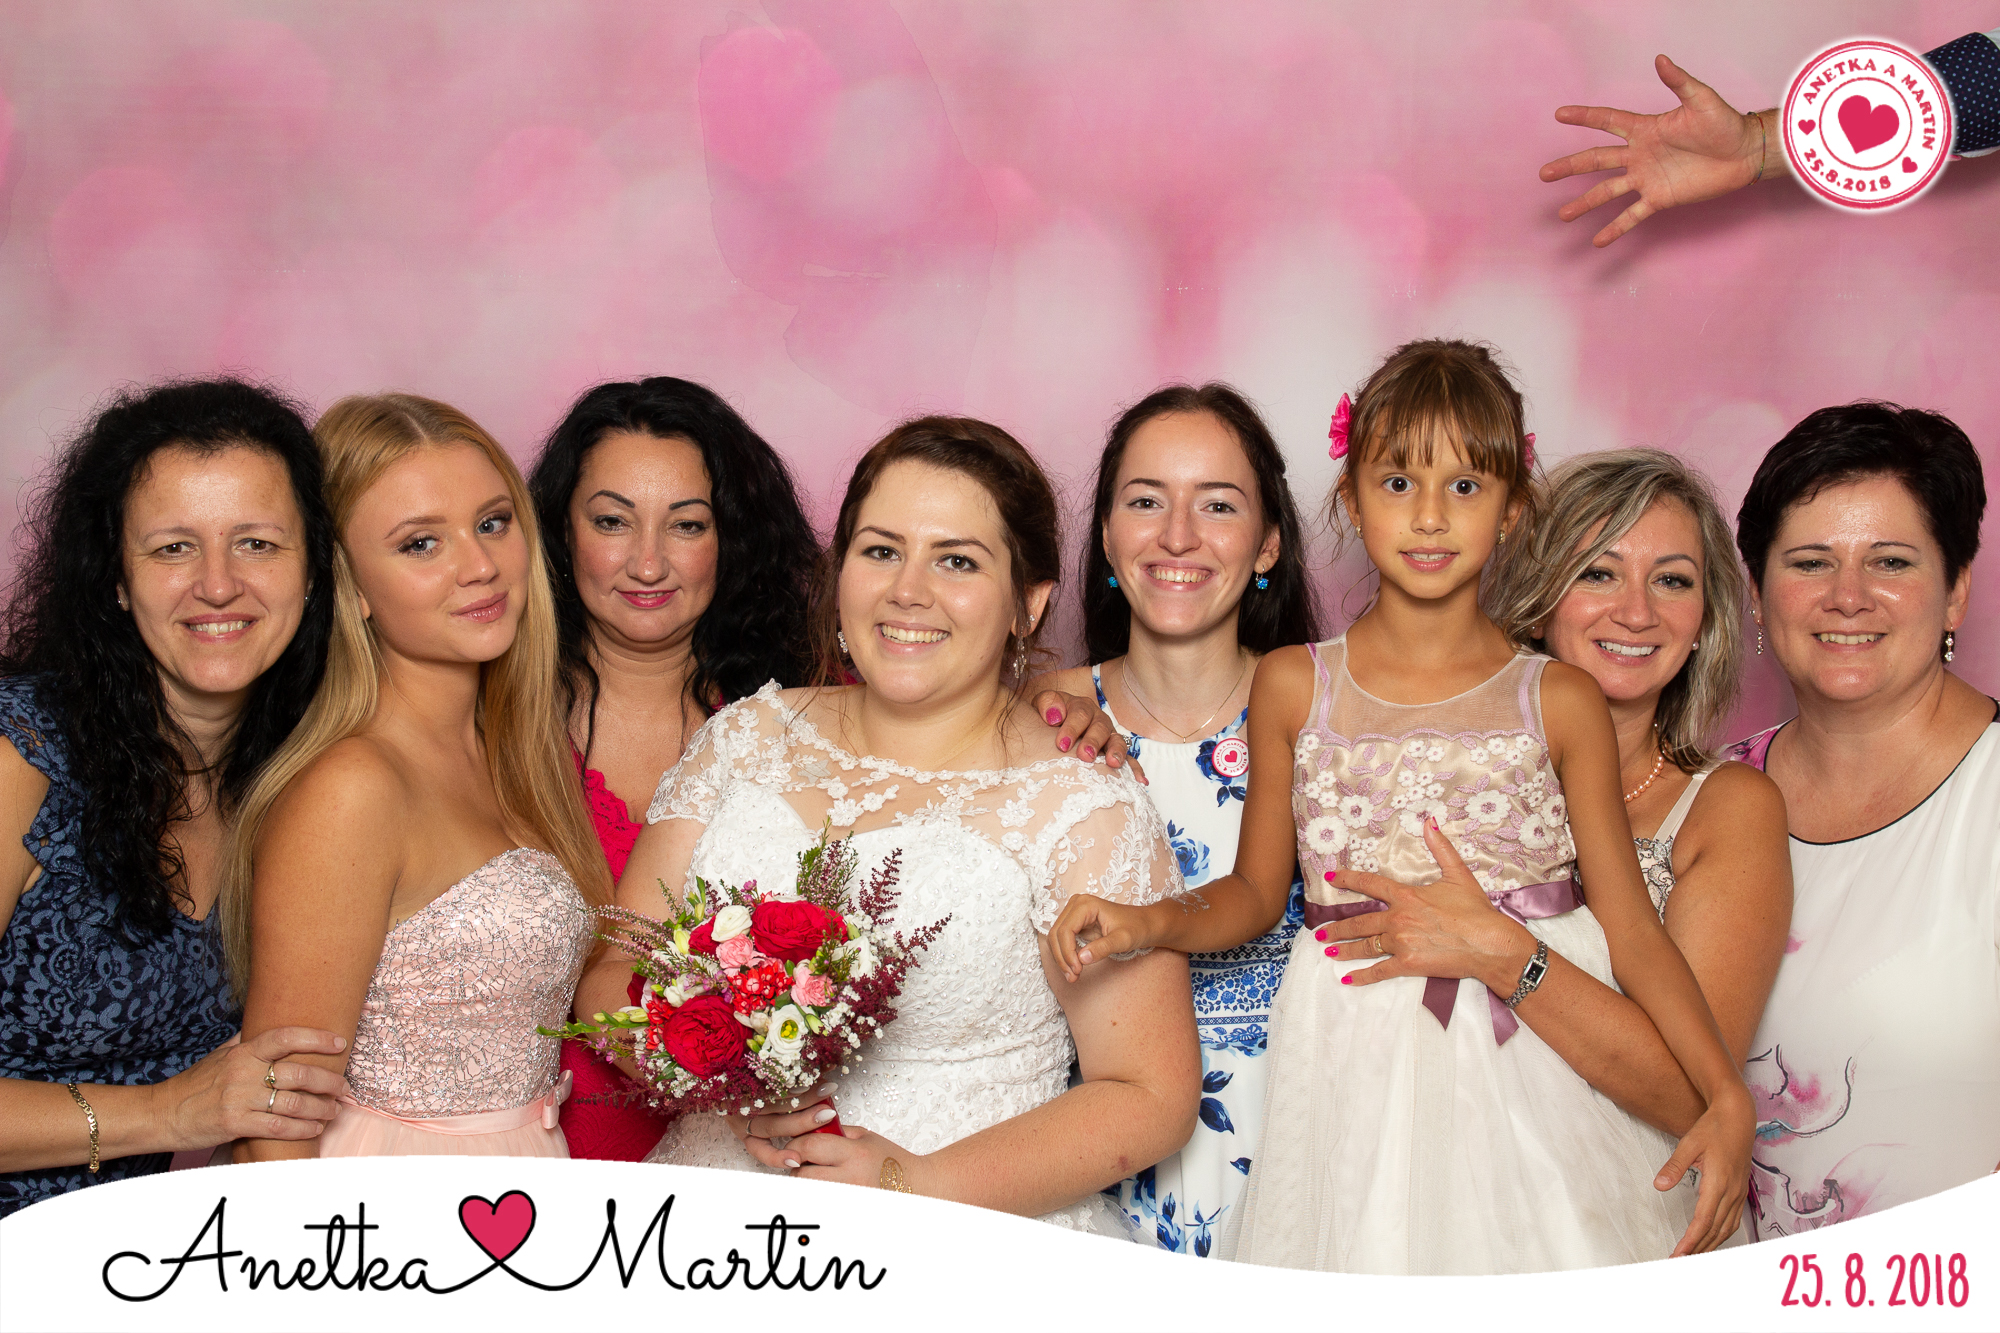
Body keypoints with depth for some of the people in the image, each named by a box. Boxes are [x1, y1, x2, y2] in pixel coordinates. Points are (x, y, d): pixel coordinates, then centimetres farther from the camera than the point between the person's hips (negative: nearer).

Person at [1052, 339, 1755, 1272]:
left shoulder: (1560, 702, 1)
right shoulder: (1293, 686, 3)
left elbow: (1628, 922, 0)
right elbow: (1254, 893, 10)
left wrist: (1727, 1095, -7)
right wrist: (1143, 924, -9)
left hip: (1542, 1054, 0)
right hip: (1364, 1070, 0)